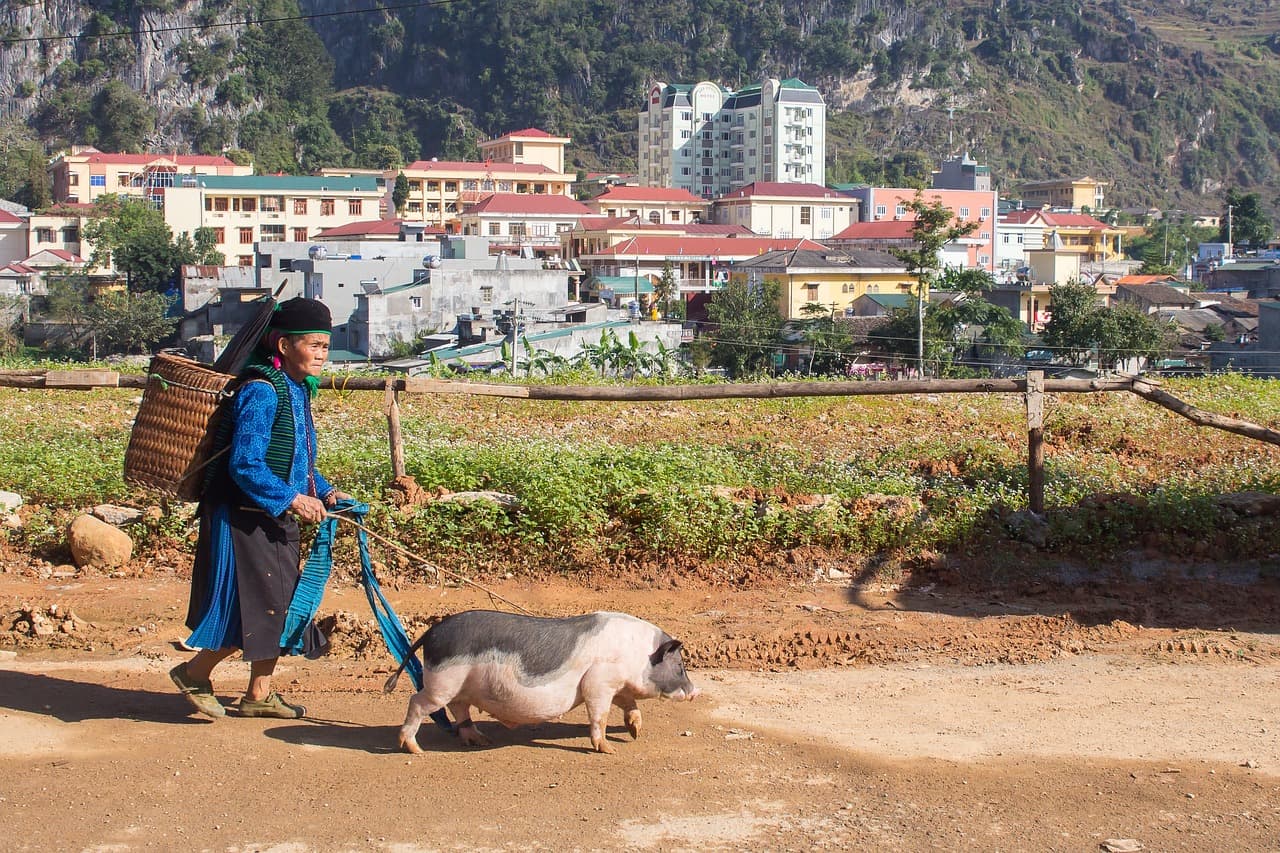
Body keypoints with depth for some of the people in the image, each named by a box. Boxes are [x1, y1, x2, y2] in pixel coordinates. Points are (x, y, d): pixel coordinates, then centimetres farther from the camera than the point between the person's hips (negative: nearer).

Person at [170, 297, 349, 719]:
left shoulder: (296, 390, 11)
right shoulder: (261, 392, -19)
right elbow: (245, 464, -24)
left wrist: (325, 492, 5)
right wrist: (293, 499, -21)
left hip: (275, 521, 10)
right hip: (245, 520, -9)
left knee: (281, 604, 12)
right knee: (255, 606, -4)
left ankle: (259, 694, 24)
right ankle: (195, 673, 15)